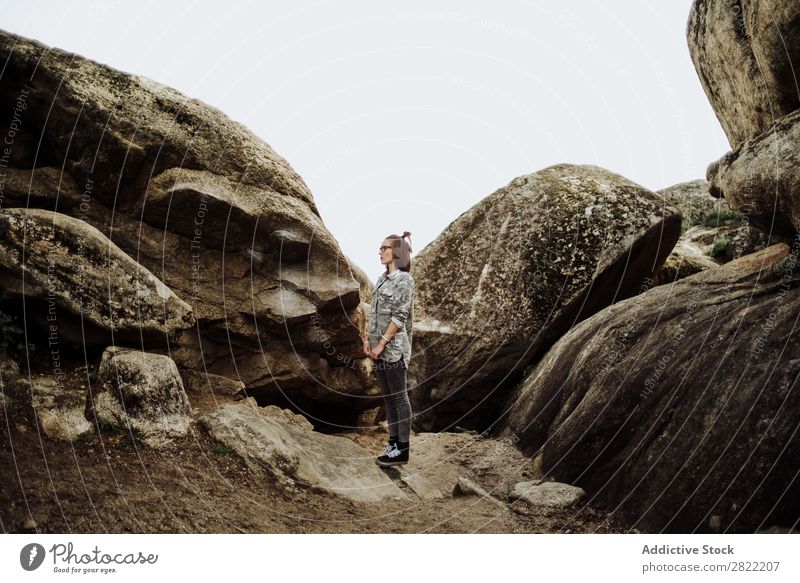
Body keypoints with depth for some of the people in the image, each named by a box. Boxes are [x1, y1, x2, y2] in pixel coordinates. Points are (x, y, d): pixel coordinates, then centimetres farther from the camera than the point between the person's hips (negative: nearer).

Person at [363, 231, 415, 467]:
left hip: (394, 348, -8)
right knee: (388, 397, 12)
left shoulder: (404, 280, -9)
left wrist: (381, 343, -17)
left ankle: (403, 449, 6)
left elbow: (399, 317, -16)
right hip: (379, 348, 8)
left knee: (399, 397, -1)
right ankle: (394, 443, 21)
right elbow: (374, 313, 14)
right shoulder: (382, 280, 14)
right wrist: (368, 340, 4)